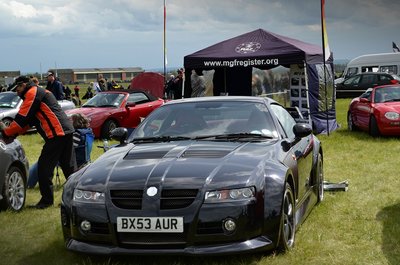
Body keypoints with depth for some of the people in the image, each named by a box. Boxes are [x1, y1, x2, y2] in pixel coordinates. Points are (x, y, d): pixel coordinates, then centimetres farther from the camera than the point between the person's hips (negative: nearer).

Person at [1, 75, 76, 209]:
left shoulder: (33, 93, -4)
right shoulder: (41, 92, 27)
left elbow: (22, 118, -9)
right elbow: (28, 120, 25)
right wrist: (13, 133, 14)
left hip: (57, 133, -10)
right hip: (67, 131, 10)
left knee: (44, 167, -3)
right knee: (69, 167, 13)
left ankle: (47, 200, 2)